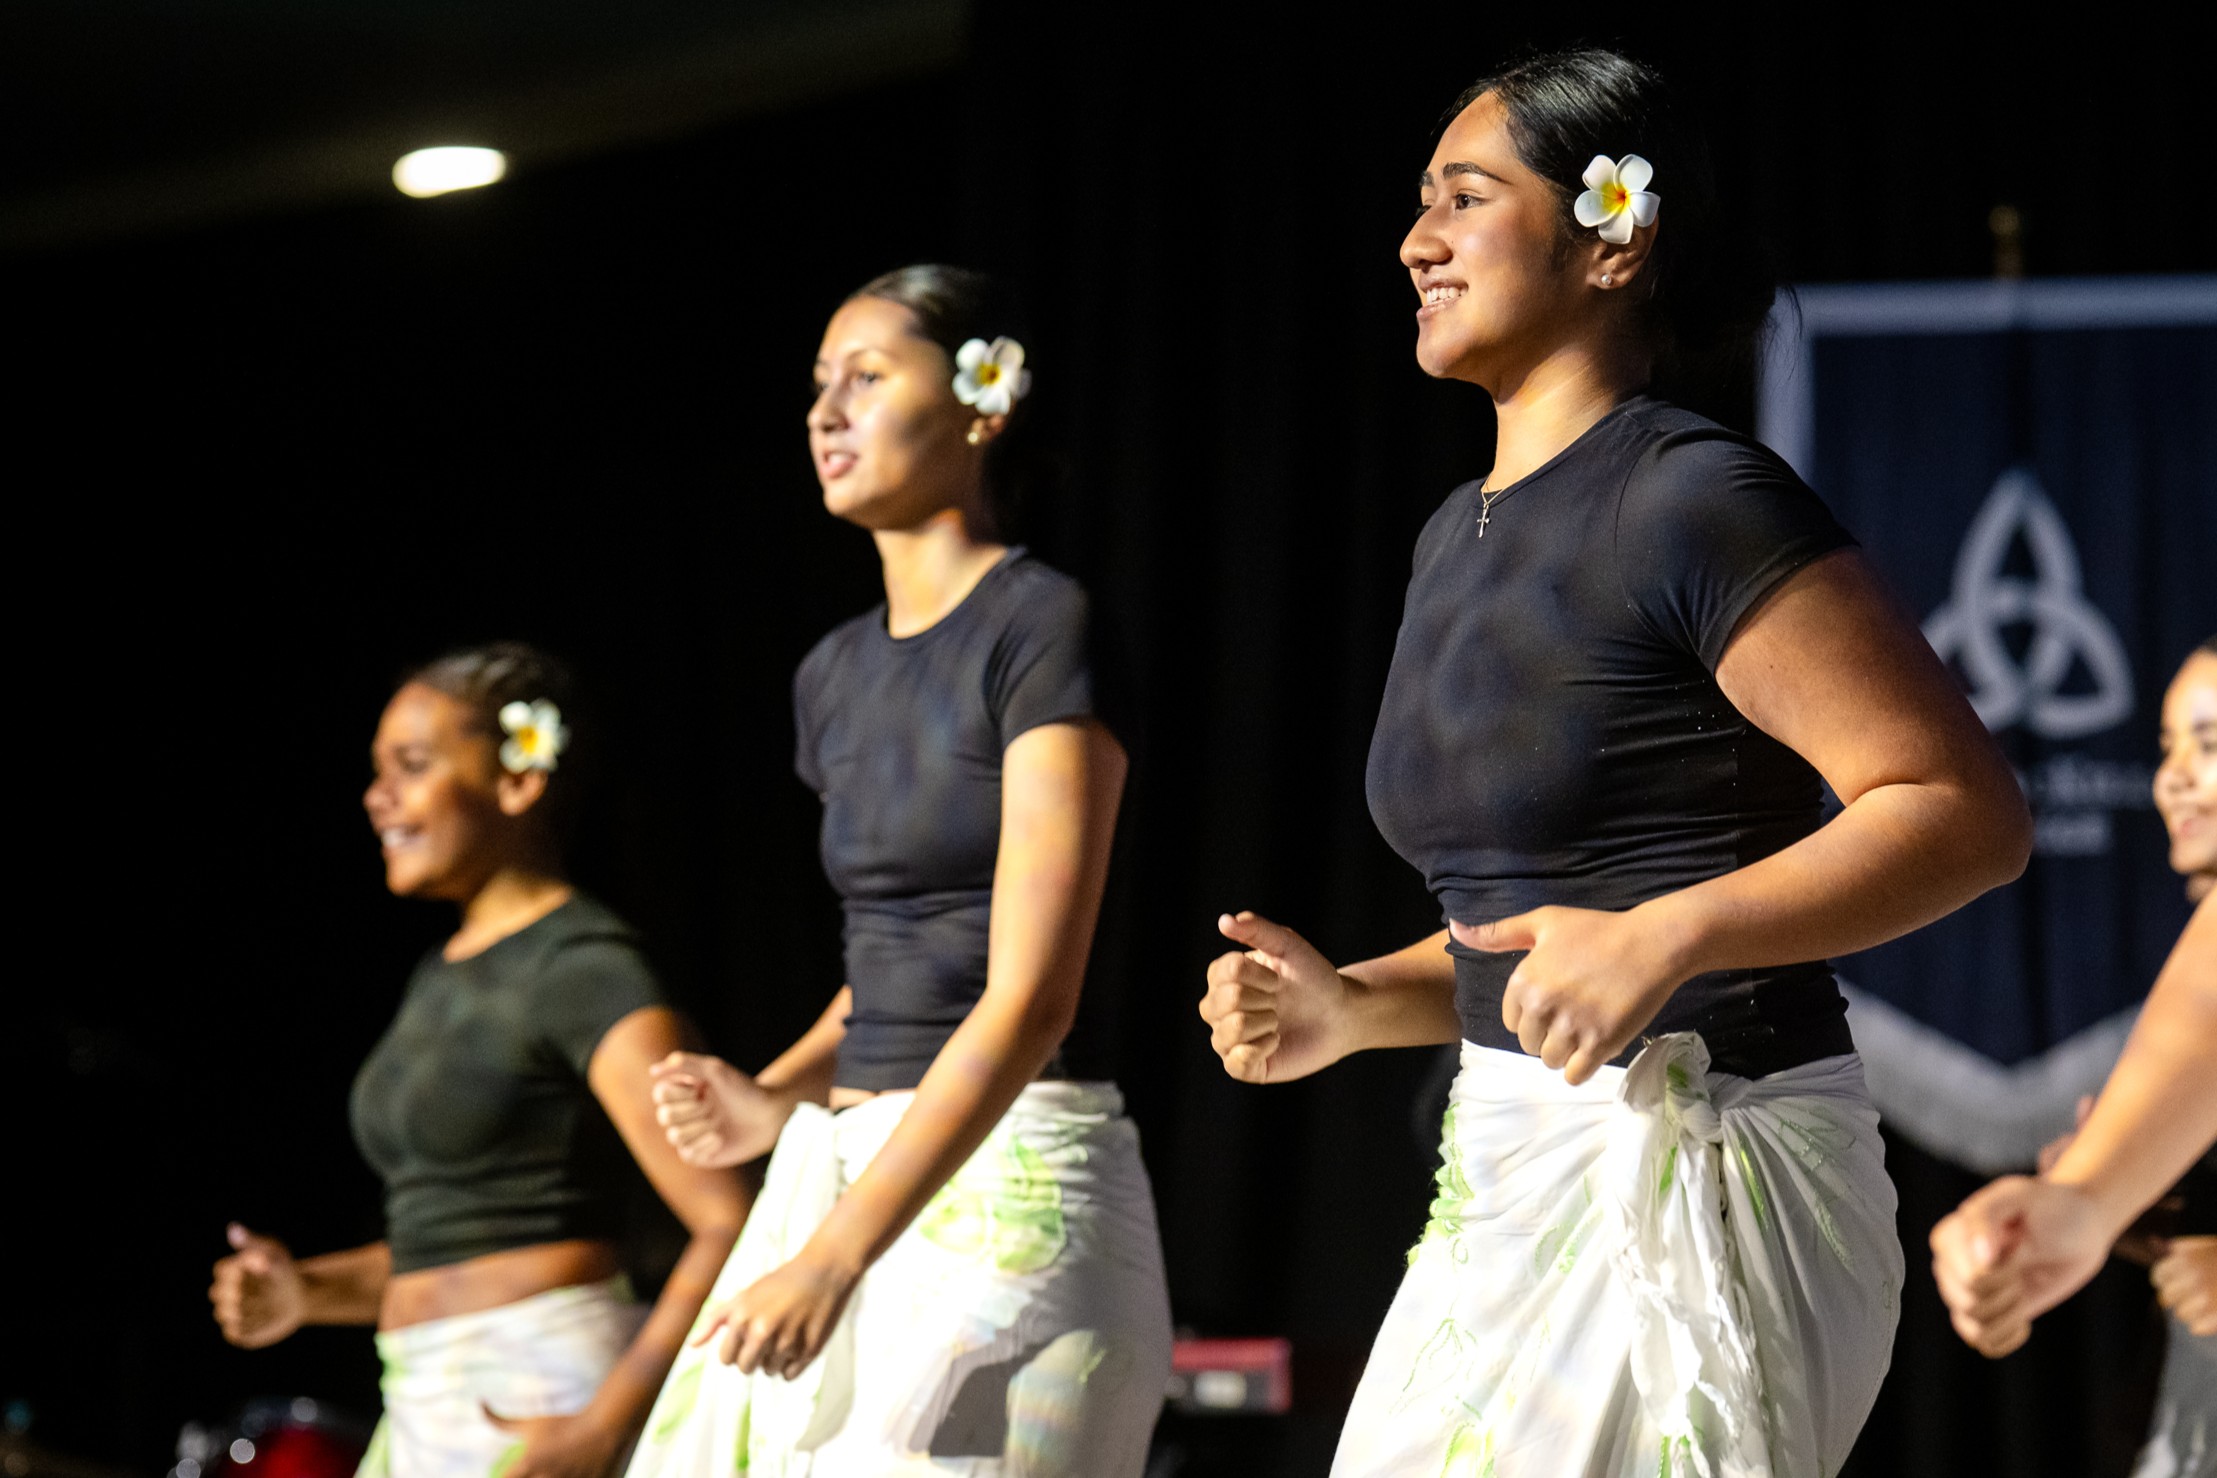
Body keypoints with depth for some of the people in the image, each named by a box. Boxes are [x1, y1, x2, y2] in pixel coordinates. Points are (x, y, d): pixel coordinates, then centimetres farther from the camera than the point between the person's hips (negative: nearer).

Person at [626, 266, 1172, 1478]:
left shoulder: (1041, 629, -10)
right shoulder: (836, 674, 14)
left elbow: (1029, 998, -17)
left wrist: (835, 1254, -23)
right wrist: (780, 1096, 2)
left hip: (1009, 1177, -7)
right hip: (849, 1166, 7)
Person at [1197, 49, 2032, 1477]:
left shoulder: (1694, 500, -13)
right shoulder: (1462, 534, 16)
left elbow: (1970, 810, -18)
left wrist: (1664, 936, -26)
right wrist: (1353, 1006, 6)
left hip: (1699, 1171, -9)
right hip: (1518, 1171, 9)